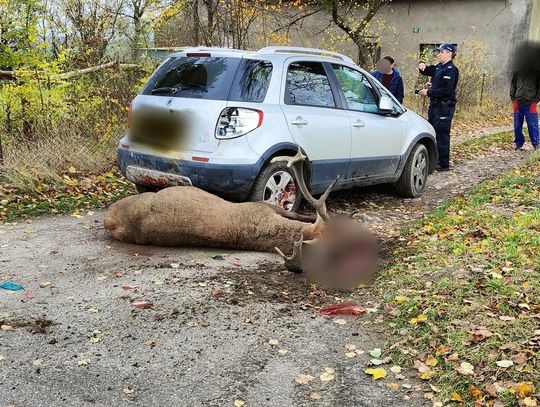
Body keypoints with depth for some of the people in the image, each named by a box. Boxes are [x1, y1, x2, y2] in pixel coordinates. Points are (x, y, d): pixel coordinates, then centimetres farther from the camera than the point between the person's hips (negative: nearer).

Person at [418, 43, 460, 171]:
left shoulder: (451, 70, -14)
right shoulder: (439, 67, 14)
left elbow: (446, 90, -23)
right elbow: (427, 71, 29)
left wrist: (428, 92, -17)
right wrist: (422, 66, 6)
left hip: (444, 107, -10)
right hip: (435, 105, 10)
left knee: (442, 135, -6)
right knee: (432, 133, 16)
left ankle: (443, 164, 1)